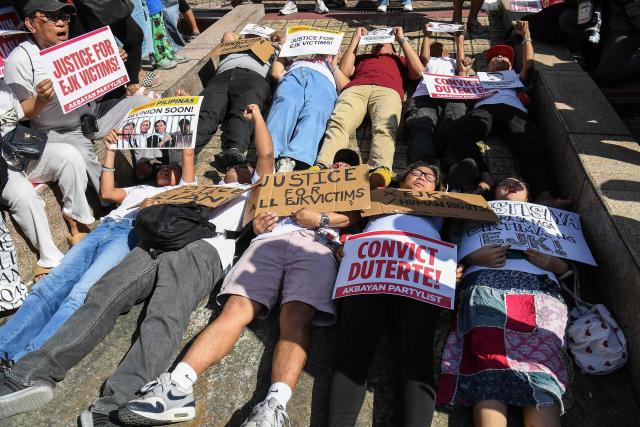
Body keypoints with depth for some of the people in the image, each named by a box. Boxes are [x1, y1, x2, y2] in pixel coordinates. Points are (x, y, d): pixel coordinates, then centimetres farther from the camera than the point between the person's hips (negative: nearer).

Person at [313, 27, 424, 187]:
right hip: (356, 88, 1)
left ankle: (381, 170, -63)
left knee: (385, 126, -37)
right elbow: (344, 71, 24)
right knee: (338, 121, -34)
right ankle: (321, 167, -57)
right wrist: (356, 39, 32)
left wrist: (402, 40, 29)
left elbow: (419, 72, 22)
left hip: (388, 90, 0)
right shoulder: (362, 58, 44)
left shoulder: (400, 60, 43)